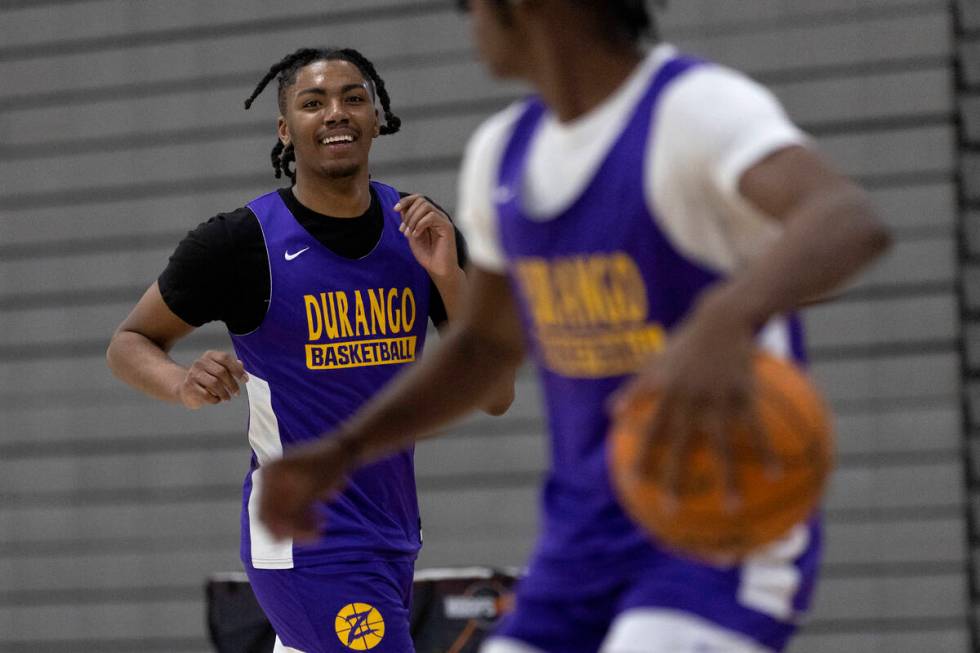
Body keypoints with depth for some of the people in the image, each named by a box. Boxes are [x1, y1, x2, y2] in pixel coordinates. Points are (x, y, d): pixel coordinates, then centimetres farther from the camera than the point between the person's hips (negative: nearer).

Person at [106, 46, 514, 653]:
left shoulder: (423, 231, 1)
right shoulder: (241, 242, -11)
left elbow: (495, 396, -1)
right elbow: (130, 342, 2)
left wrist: (447, 275, -15)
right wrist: (184, 383, -20)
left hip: (392, 534, 6)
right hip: (307, 546, -6)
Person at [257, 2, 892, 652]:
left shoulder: (697, 107, -17)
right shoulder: (505, 153, 8)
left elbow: (850, 220, -37)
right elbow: (487, 343, 25)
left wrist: (726, 320, -58)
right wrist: (339, 452, 11)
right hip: (584, 544, 8)